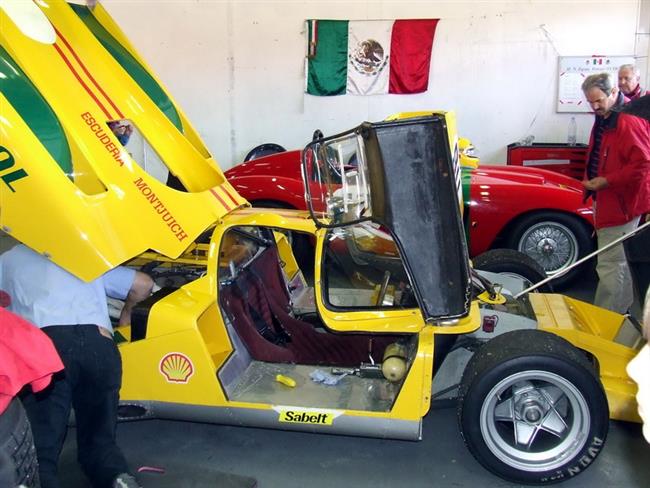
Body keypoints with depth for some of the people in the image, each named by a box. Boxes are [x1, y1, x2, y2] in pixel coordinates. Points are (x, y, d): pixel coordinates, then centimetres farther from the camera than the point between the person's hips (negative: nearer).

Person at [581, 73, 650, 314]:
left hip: (622, 202, -10)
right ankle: (623, 308, 35)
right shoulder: (604, 118, 12)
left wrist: (606, 181, -20)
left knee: (610, 264, -7)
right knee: (620, 261, 21)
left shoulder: (630, 120, -18)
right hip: (606, 200, 10)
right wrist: (591, 181, 12)